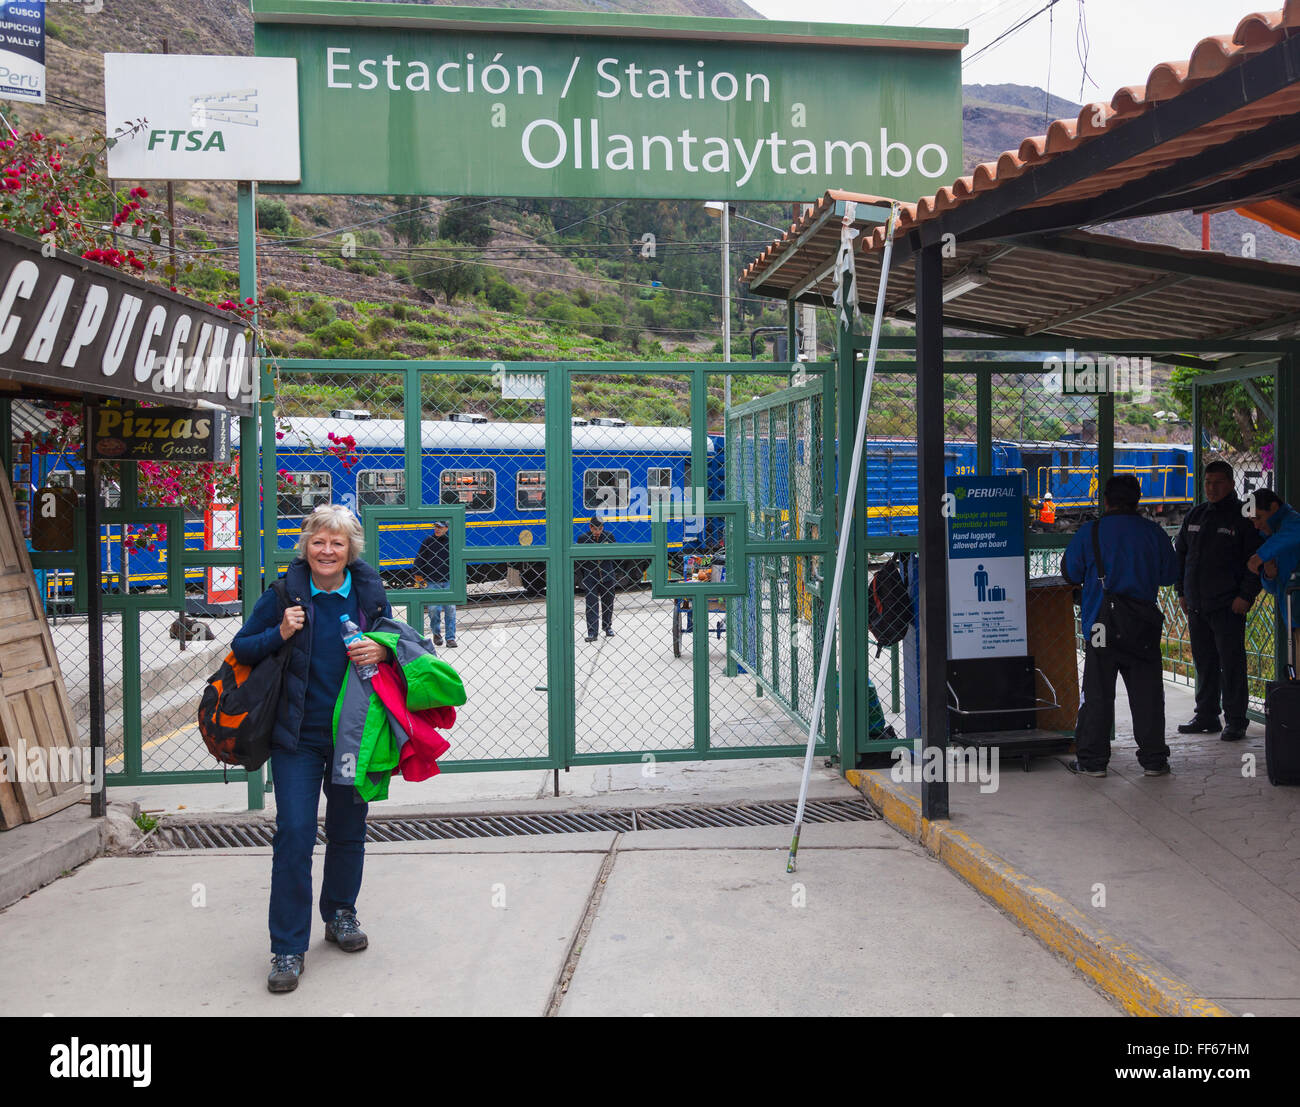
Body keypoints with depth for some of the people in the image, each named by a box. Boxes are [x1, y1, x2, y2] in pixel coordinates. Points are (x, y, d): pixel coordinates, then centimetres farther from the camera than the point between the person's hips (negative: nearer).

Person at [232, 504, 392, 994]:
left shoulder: (369, 594, 0)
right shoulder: (285, 593, -5)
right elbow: (241, 649, 2)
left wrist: (381, 651, -11)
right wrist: (279, 634, -16)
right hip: (298, 736, -2)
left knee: (348, 831, 14)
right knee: (294, 833, -7)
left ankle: (340, 914, 38)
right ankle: (288, 948, 4)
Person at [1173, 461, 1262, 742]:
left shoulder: (1242, 518, -4)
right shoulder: (1195, 516, 13)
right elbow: (1179, 554, 20)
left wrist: (1246, 595, -13)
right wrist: (1181, 591, 14)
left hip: (1228, 605, -6)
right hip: (1196, 604, 6)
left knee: (1231, 663, -3)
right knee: (1203, 662, 12)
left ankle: (1235, 721, 4)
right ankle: (1206, 716, 22)